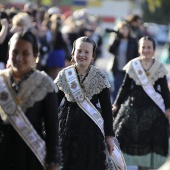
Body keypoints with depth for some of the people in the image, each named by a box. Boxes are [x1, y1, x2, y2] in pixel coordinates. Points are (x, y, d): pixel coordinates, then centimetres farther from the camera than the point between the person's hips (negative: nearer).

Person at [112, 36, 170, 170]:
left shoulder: (159, 67, 0)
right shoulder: (133, 65, 0)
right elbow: (125, 87, 5)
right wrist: (117, 105, 4)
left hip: (152, 108, 0)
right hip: (133, 105, 0)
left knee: (148, 140, 3)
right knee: (128, 136, -3)